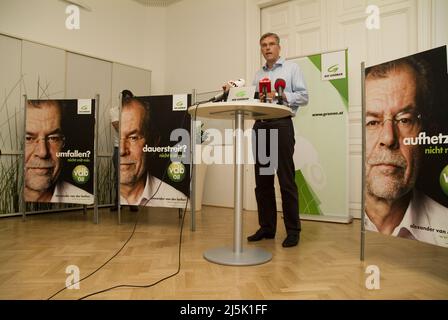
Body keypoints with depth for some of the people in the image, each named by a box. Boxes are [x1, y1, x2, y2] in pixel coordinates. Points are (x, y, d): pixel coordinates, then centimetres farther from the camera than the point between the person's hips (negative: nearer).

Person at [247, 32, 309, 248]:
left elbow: (303, 96, 0)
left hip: (281, 125, -5)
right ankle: (266, 227, 15)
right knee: (262, 180, 5)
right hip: (260, 126, 5)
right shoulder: (258, 75, 22)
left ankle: (293, 230, 4)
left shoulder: (292, 68, 10)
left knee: (286, 180, -6)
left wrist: (282, 96, -12)